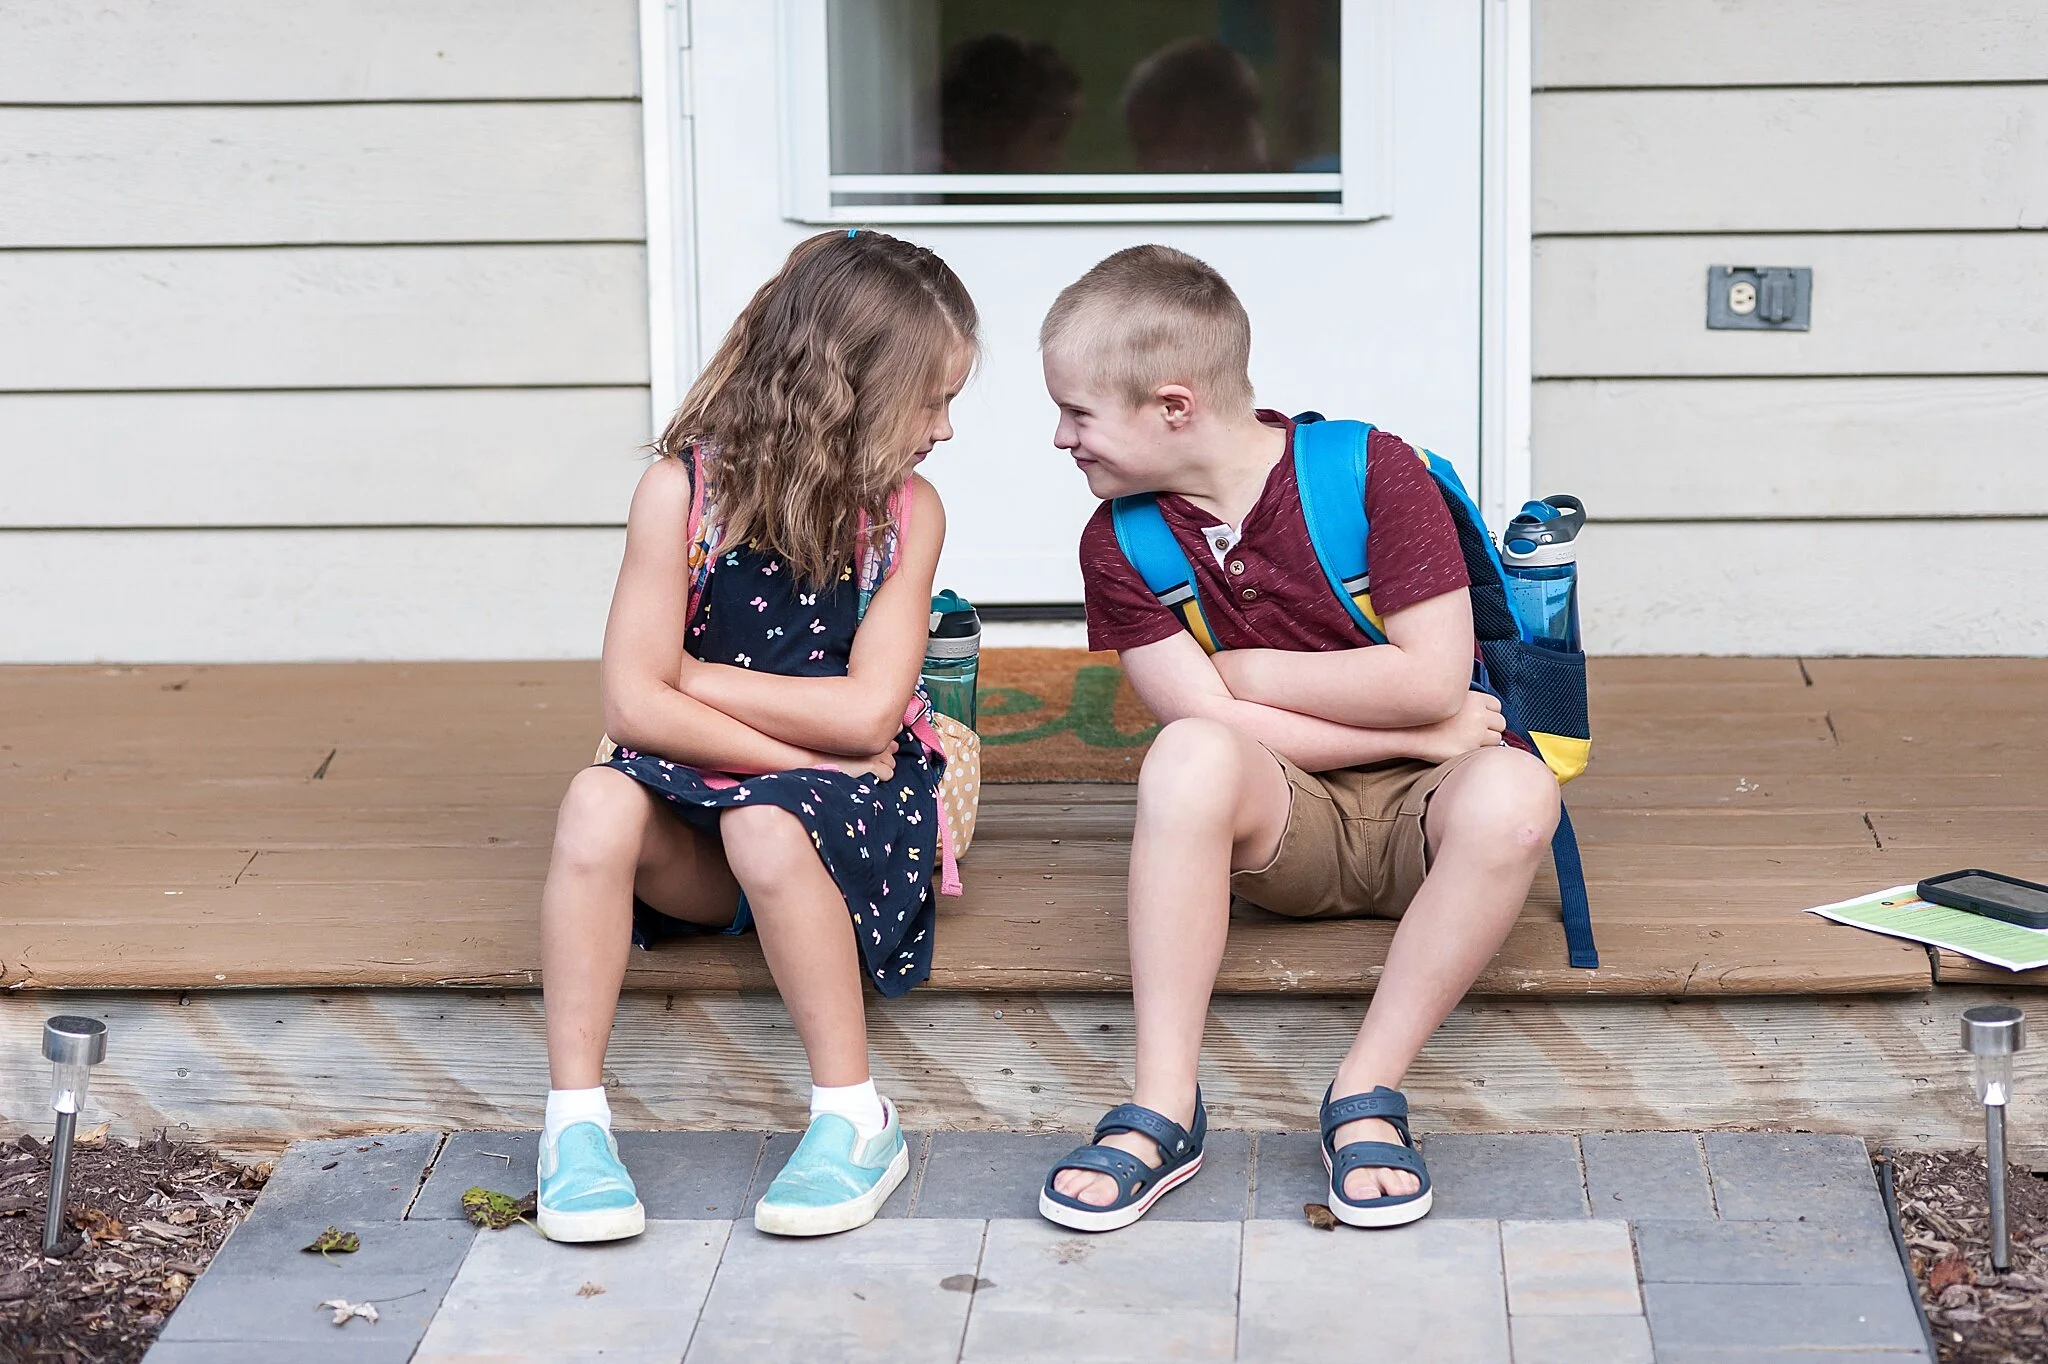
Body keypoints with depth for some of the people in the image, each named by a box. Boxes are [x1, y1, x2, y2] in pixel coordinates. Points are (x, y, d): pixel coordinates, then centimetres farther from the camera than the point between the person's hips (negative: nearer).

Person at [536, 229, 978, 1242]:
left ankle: (855, 1121, -23)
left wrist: (693, 676, -10)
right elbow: (635, 707, -12)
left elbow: (865, 713, -13)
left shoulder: (908, 512, -4)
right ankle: (574, 1114, -26)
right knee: (599, 801, -30)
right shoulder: (685, 488, -7)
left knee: (765, 824, -34)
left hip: (850, 815, -1)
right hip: (707, 802, 1)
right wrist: (812, 748, -14)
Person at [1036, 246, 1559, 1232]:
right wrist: (1422, 732, -13)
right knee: (1188, 756, -34)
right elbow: (1209, 723, -10)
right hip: (1280, 827, 1)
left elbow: (1432, 679, -15)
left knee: (1511, 793, -37)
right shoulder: (1119, 544, -2)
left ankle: (1366, 1093, -27)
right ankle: (1162, 1112, -34)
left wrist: (1244, 670, -10)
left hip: (1416, 815, -1)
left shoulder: (1369, 472, -10)